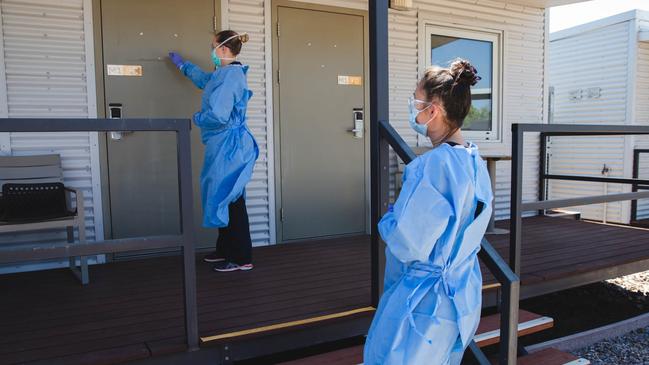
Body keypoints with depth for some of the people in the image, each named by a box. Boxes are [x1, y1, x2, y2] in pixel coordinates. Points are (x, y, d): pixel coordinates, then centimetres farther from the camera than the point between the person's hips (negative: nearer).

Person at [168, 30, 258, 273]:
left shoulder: (230, 75, -17)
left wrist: (197, 118, -6)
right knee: (224, 198, 15)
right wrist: (181, 64, 50)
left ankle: (241, 258, 6)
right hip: (224, 145, 10)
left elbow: (218, 115, -27)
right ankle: (225, 250, 26)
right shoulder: (223, 75, 14)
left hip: (228, 146, -10)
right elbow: (204, 79, 38)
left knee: (229, 199, -3)